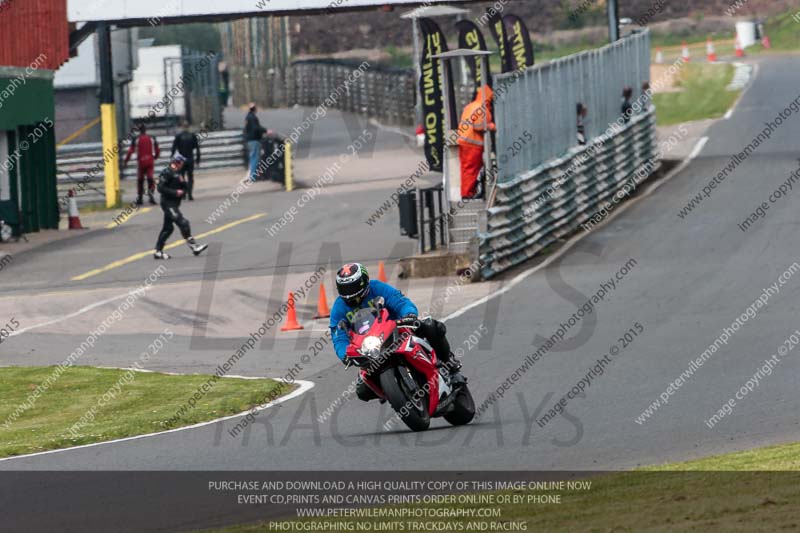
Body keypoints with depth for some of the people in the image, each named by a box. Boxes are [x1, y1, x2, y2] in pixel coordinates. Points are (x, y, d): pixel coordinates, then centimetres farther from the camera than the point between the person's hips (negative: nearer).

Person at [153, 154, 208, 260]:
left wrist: (182, 182, -5)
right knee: (183, 223, -15)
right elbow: (161, 188, -18)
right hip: (168, 203, -10)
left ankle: (158, 251, 16)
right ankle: (194, 247, -17)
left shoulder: (178, 173, 16)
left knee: (168, 228, 11)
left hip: (174, 204, 10)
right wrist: (175, 192, -21)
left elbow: (184, 188, 18)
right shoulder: (167, 173, -12)